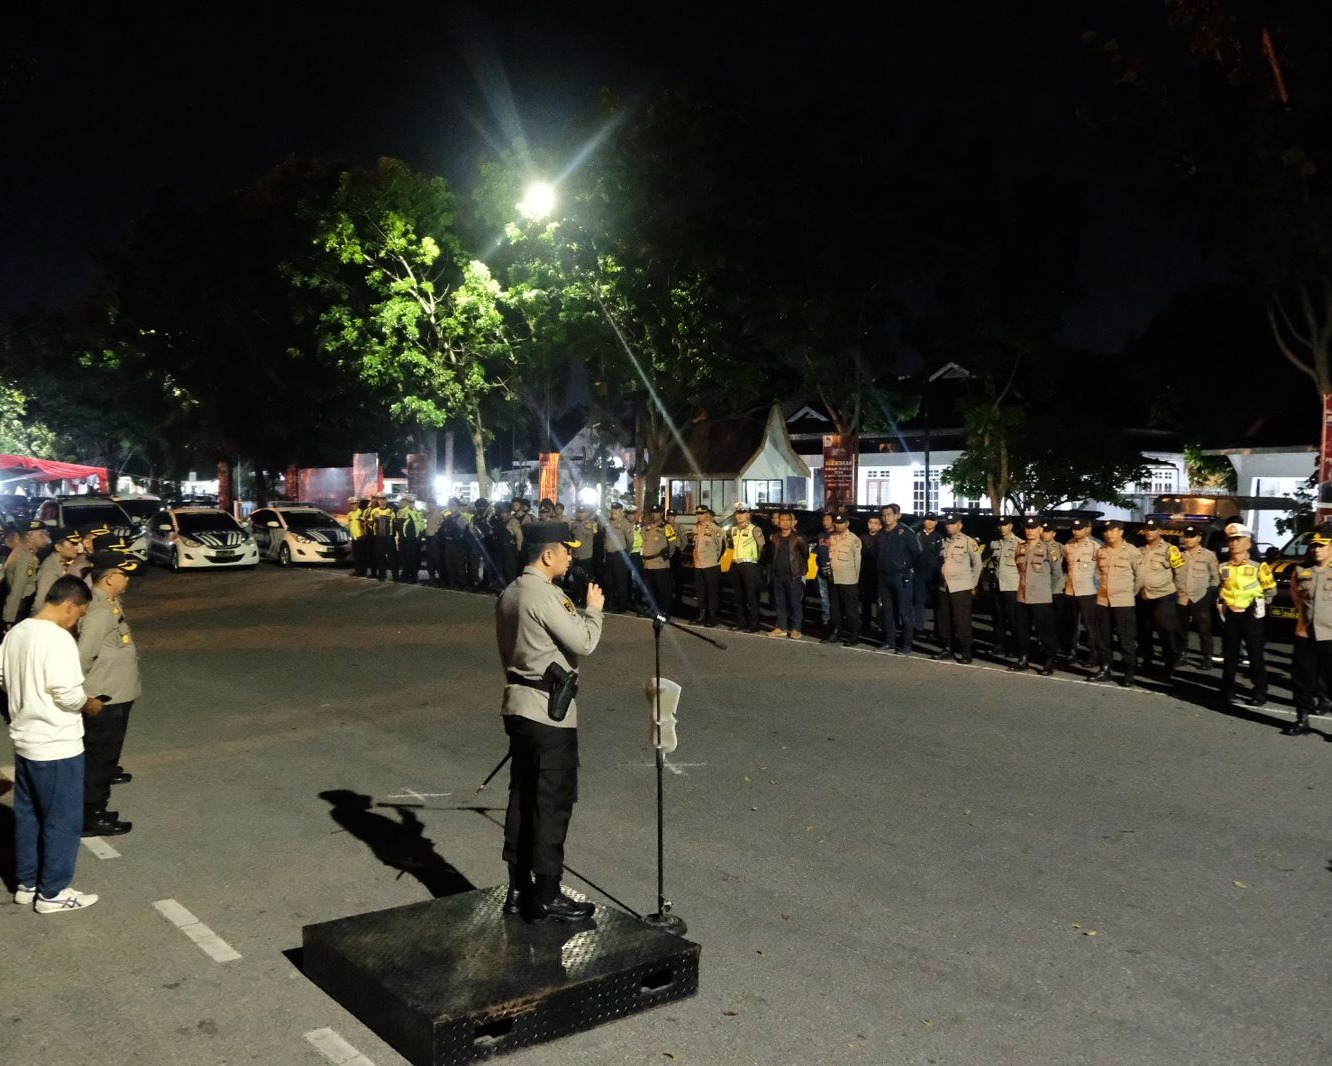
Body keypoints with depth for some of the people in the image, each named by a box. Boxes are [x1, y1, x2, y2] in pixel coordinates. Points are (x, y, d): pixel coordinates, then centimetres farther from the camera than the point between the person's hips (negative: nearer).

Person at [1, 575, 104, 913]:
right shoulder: (58, 638, -23)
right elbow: (67, 693, -25)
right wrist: (90, 704, -7)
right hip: (57, 746, -9)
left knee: (27, 816, 19)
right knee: (62, 821, 5)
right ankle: (52, 893, 14)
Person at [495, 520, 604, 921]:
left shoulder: (510, 594, 11)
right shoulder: (543, 595, -19)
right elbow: (584, 642, -18)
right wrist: (593, 608, -3)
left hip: (518, 705, 9)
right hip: (549, 711, -9)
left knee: (522, 797, 14)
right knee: (553, 801, 0)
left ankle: (518, 888, 22)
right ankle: (546, 894, 7)